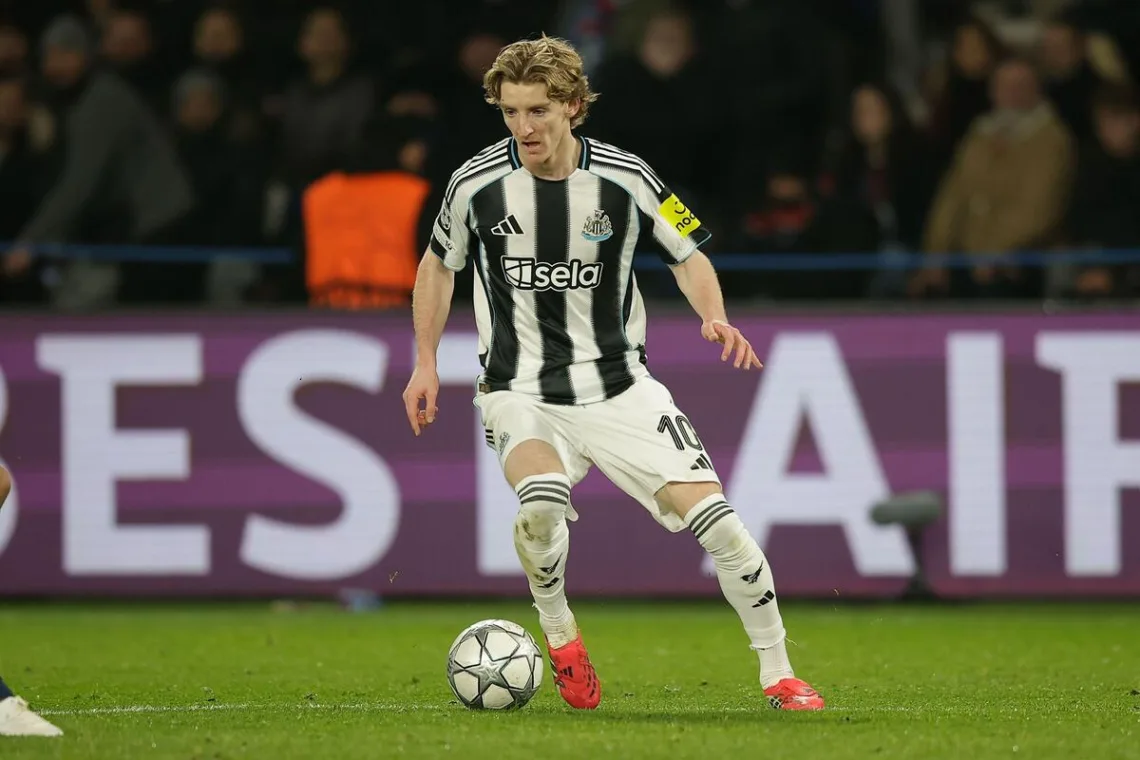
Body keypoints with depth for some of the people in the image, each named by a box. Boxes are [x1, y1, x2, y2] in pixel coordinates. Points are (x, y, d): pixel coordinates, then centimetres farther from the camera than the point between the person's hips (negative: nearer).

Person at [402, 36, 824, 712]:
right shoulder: (476, 183, -7)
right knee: (541, 498, -33)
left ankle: (779, 676, 4)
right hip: (521, 393, -1)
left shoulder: (624, 178, -8)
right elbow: (439, 265, 12)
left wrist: (716, 318, -13)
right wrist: (425, 365, 8)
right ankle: (559, 633, -4)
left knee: (713, 515, -12)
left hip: (619, 388, 1)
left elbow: (688, 254, 6)